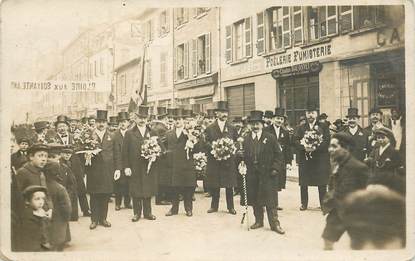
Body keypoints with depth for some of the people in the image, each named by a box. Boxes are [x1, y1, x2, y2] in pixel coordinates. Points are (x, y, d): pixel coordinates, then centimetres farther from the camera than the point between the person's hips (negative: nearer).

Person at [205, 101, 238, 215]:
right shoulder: (210, 128, 5)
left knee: (229, 185, 3)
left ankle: (230, 207, 12)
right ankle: (214, 206, 16)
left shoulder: (232, 128, 10)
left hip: (229, 161, 1)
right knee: (214, 185, 4)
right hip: (214, 161, -1)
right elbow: (206, 142, 1)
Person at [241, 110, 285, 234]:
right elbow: (244, 155, 12)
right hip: (252, 174, 3)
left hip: (267, 173, -3)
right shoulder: (246, 139, 9)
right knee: (255, 199, 10)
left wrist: (276, 168, -10)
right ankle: (258, 220, 25)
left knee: (270, 199, 0)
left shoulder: (270, 138, -1)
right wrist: (243, 166, -2)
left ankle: (274, 223, 9)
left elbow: (278, 155, -2)